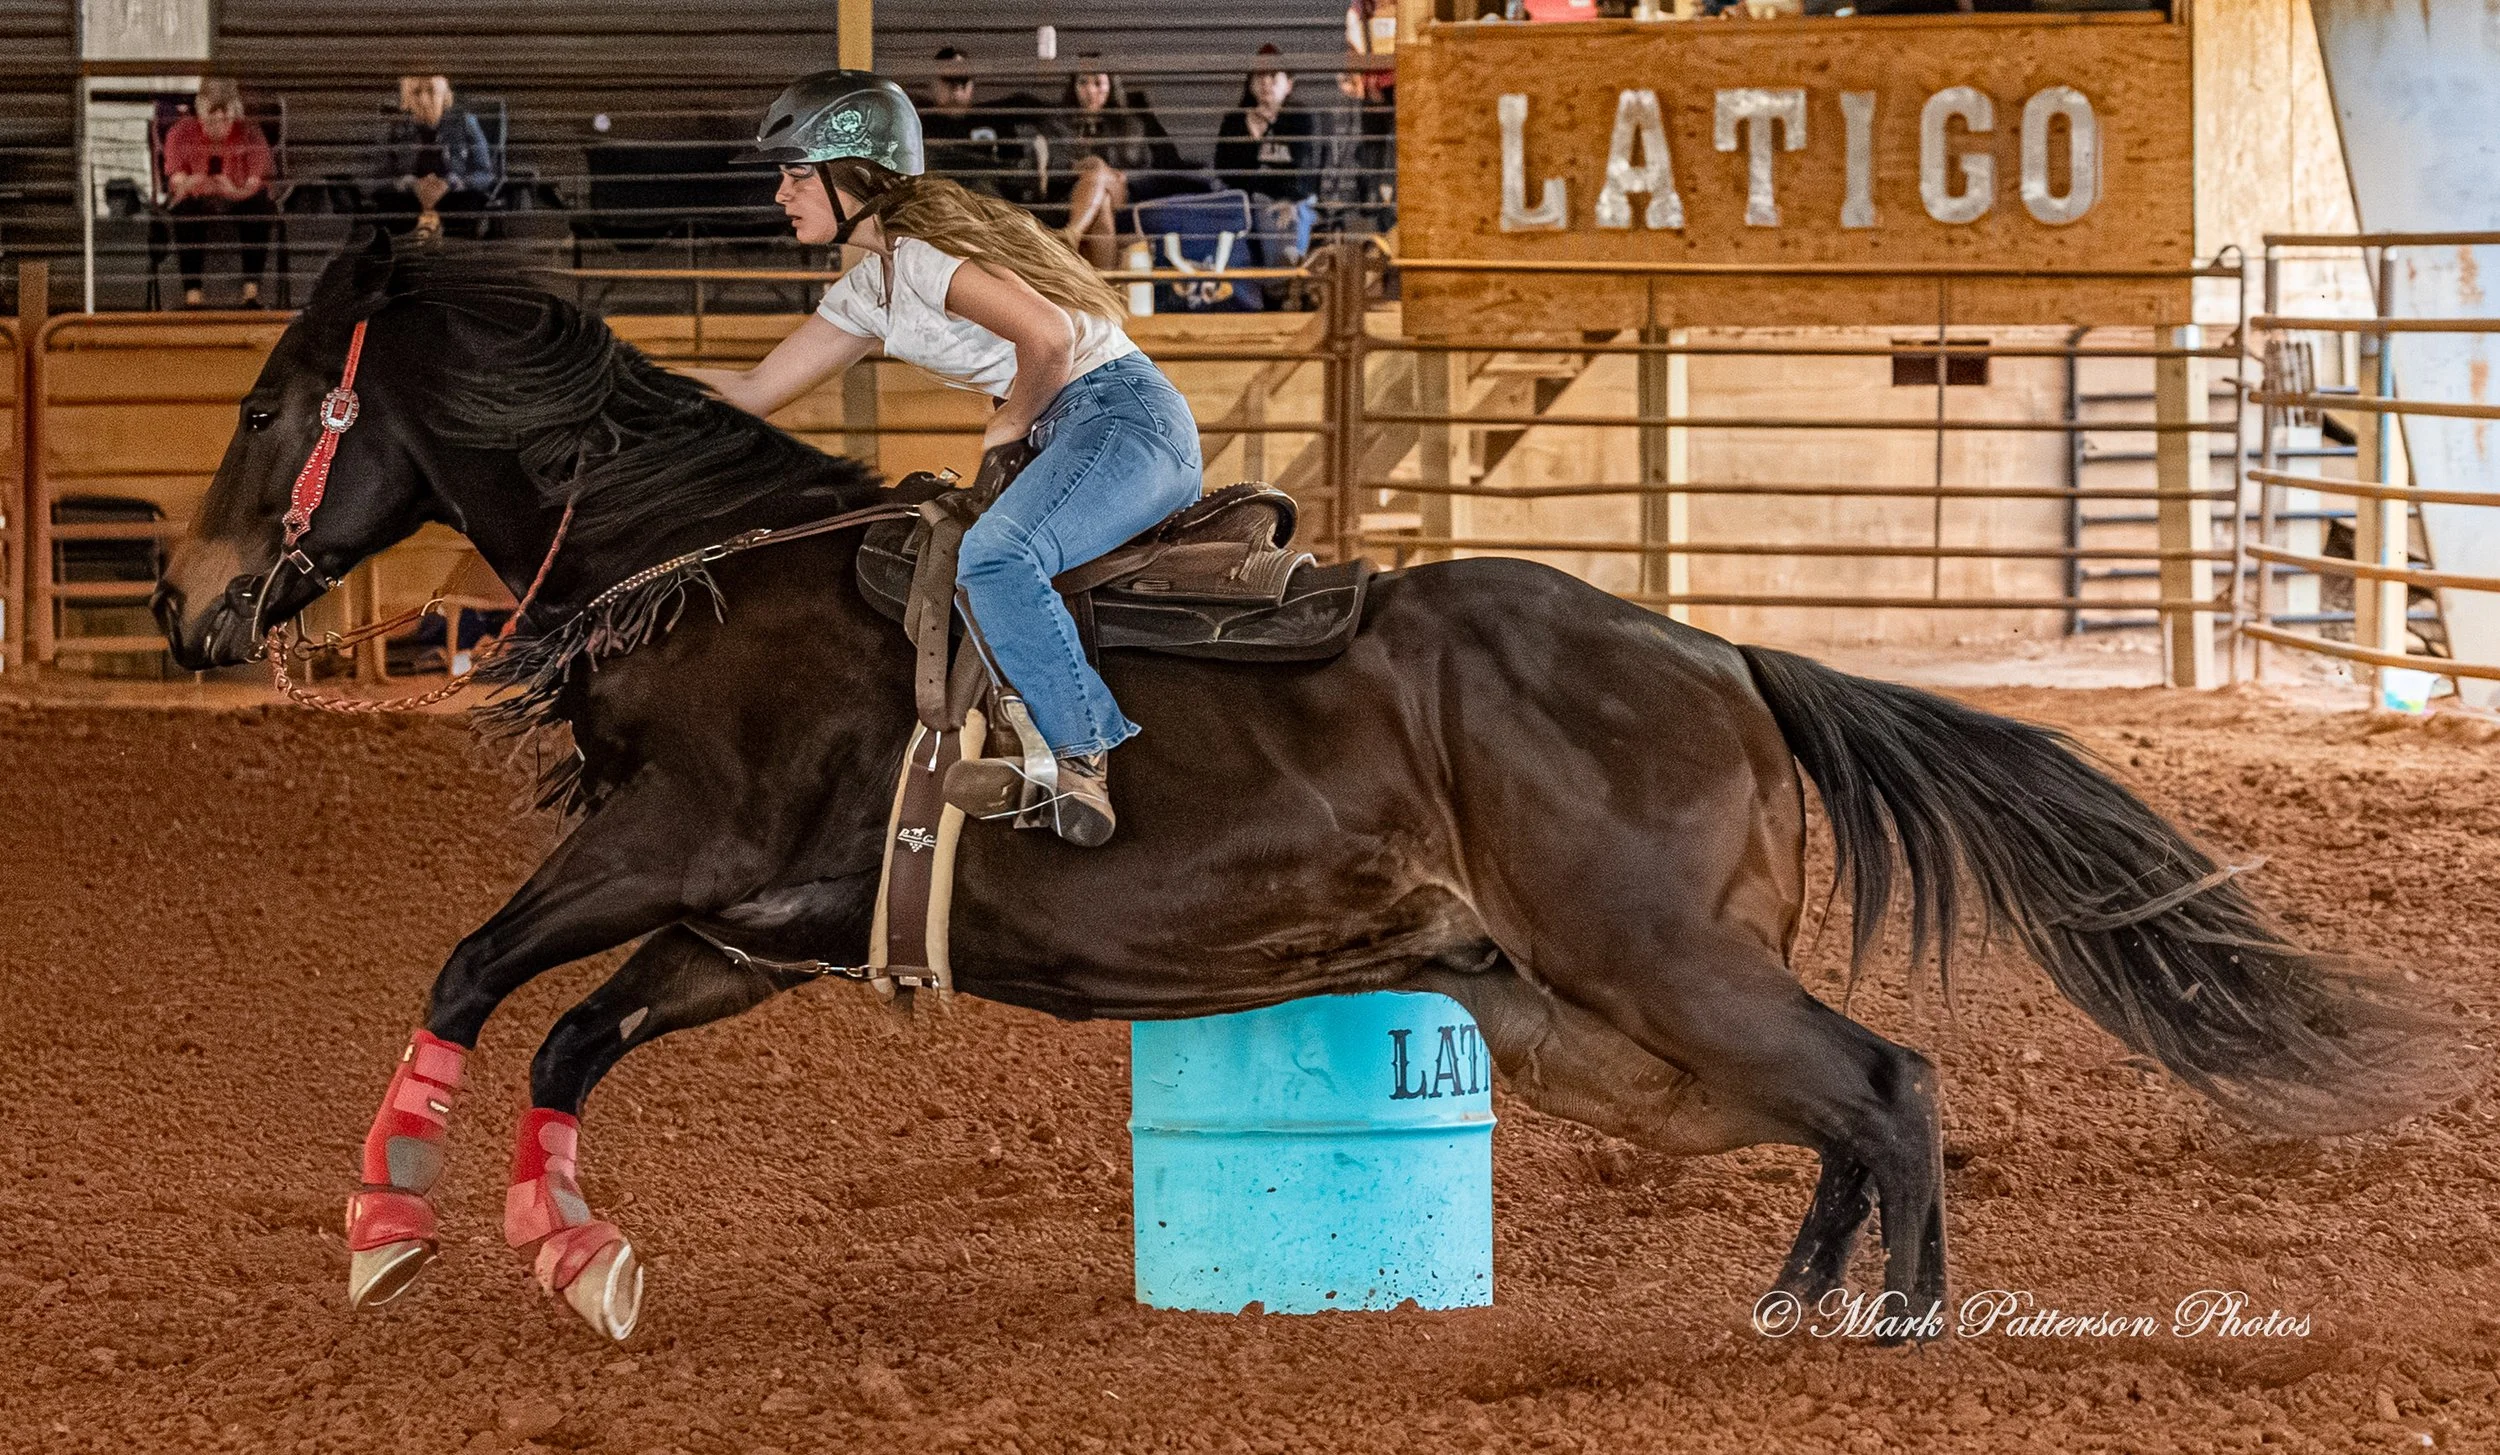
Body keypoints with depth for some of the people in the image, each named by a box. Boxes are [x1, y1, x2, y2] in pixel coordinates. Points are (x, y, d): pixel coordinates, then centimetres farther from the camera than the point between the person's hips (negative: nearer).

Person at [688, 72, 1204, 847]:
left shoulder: (922, 254, -14)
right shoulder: (868, 289, 16)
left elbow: (1049, 337, -27)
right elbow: (753, 392, 22)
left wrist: (1010, 426, -10)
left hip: (1124, 413, -11)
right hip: (1062, 437, 11)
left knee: (994, 556, -31)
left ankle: (1082, 758, -28)